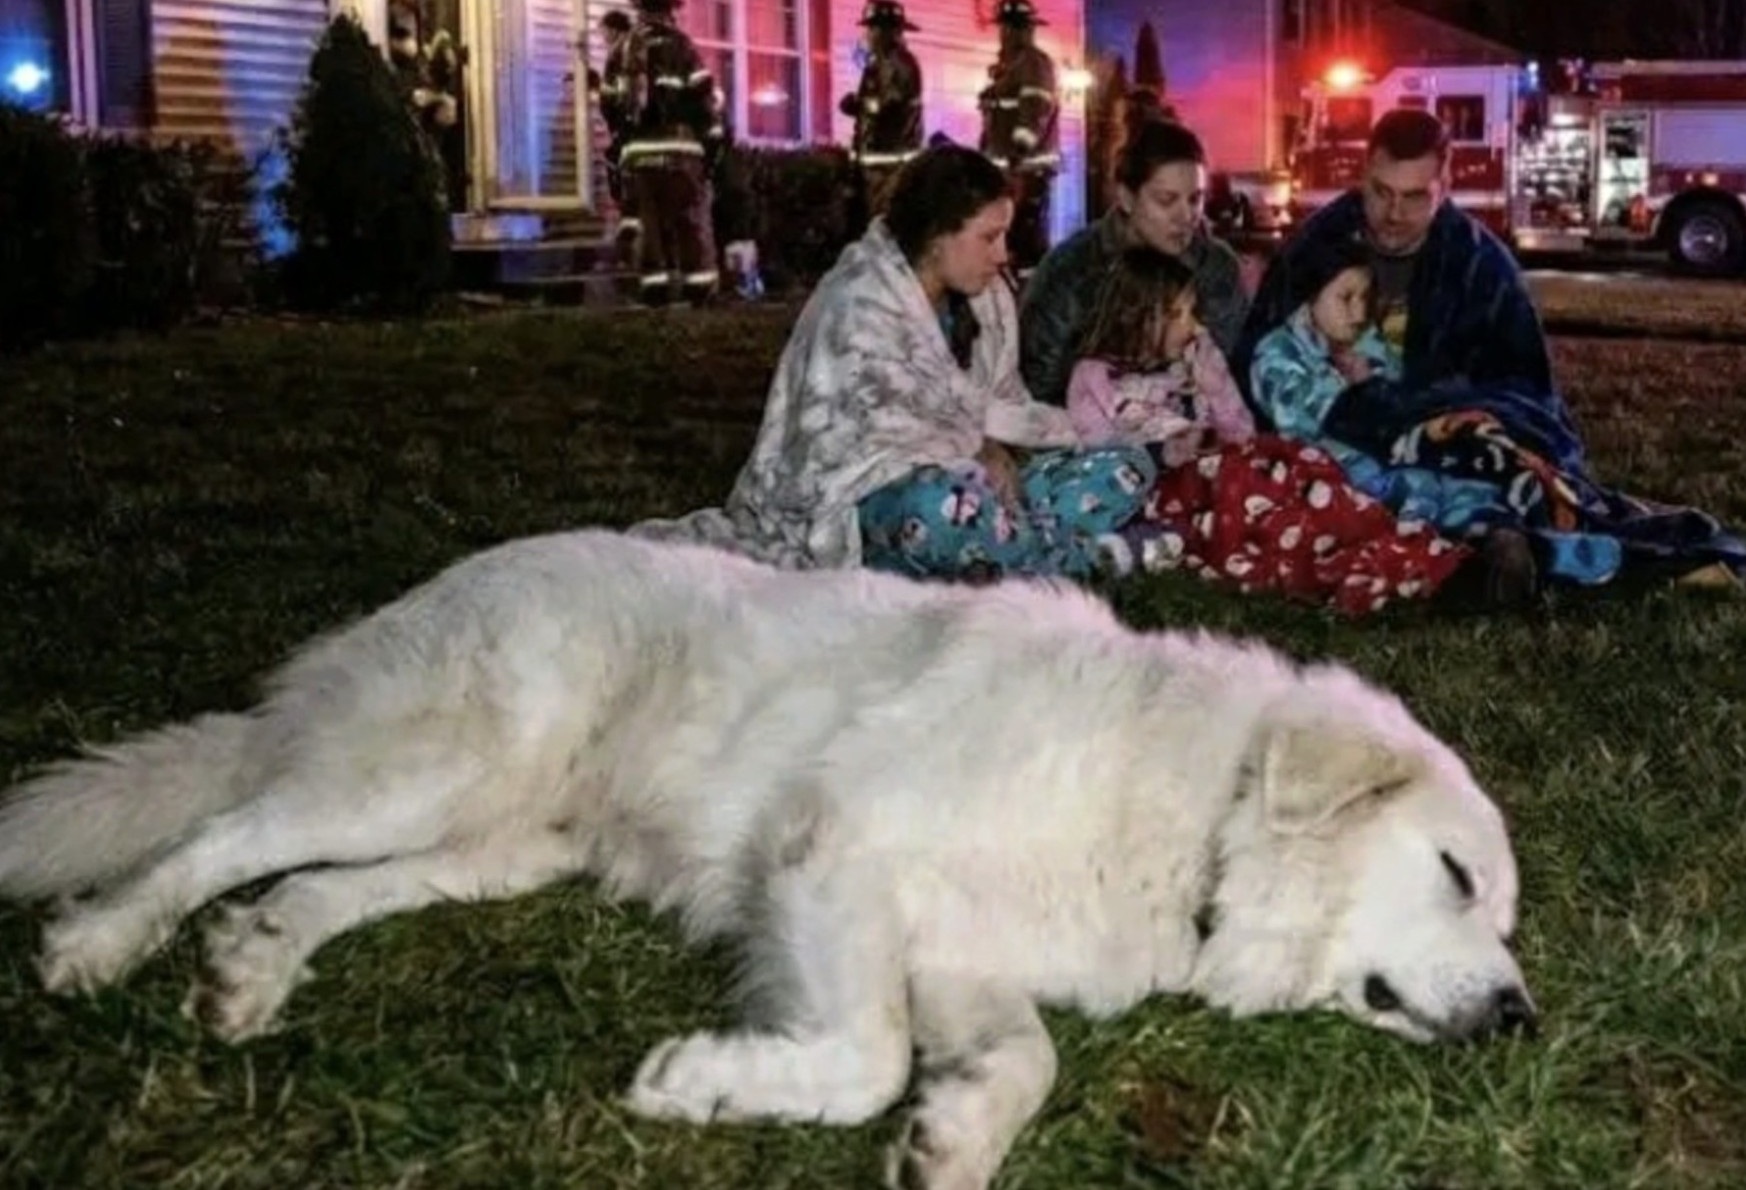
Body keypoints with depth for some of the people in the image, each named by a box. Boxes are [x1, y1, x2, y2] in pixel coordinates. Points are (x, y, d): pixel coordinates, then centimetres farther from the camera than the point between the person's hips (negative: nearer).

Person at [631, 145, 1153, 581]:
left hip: (962, 479, 8)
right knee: (946, 503, -43)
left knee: (1128, 470, -8)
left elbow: (1000, 401, 10)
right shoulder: (861, 308, -17)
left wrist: (993, 452, -12)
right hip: (870, 499, -8)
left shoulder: (987, 297, 5)